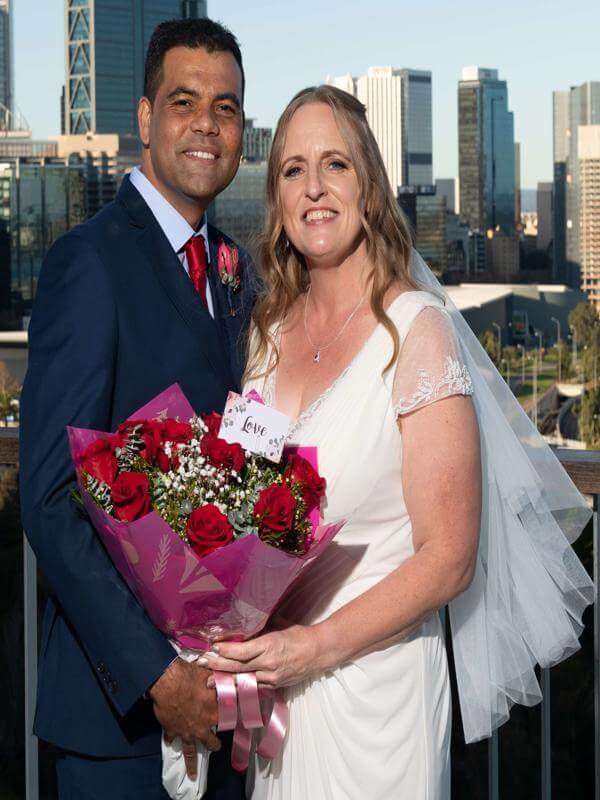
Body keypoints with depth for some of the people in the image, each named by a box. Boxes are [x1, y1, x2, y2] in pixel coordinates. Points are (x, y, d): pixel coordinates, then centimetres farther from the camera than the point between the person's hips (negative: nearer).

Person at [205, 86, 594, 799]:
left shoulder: (417, 328, -13)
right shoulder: (268, 329, 4)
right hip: (270, 681, 5)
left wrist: (317, 646, -22)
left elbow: (448, 560, -15)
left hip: (372, 682, -5)